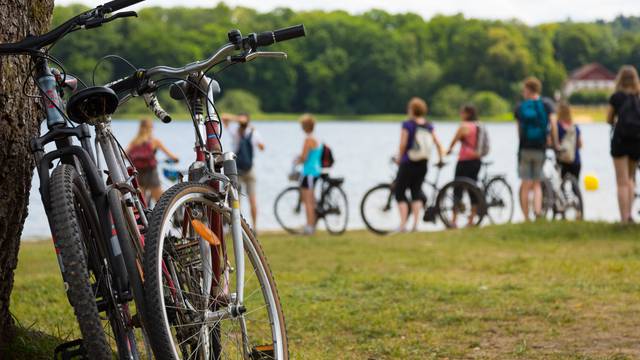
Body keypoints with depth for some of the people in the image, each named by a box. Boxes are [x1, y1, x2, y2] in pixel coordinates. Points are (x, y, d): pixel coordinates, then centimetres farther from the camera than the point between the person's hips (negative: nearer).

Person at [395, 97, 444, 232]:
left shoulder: (407, 125, -11)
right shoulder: (429, 126, 3)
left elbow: (403, 144, -15)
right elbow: (438, 144, 1)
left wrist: (399, 158, 0)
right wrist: (440, 159, 15)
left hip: (408, 164, -5)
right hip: (423, 165, 5)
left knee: (400, 193, 5)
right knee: (416, 191, 14)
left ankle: (403, 225, -4)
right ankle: (415, 224, 3)